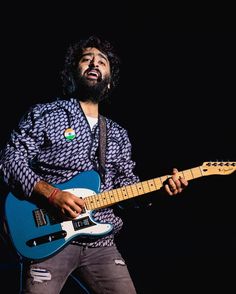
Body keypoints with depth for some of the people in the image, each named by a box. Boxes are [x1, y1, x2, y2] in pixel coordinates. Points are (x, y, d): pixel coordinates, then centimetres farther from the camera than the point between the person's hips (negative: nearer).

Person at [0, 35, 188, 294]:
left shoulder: (118, 135, 18)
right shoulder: (44, 114, 3)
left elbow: (127, 186, 16)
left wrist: (159, 188, -4)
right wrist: (52, 194, -17)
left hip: (101, 244, 4)